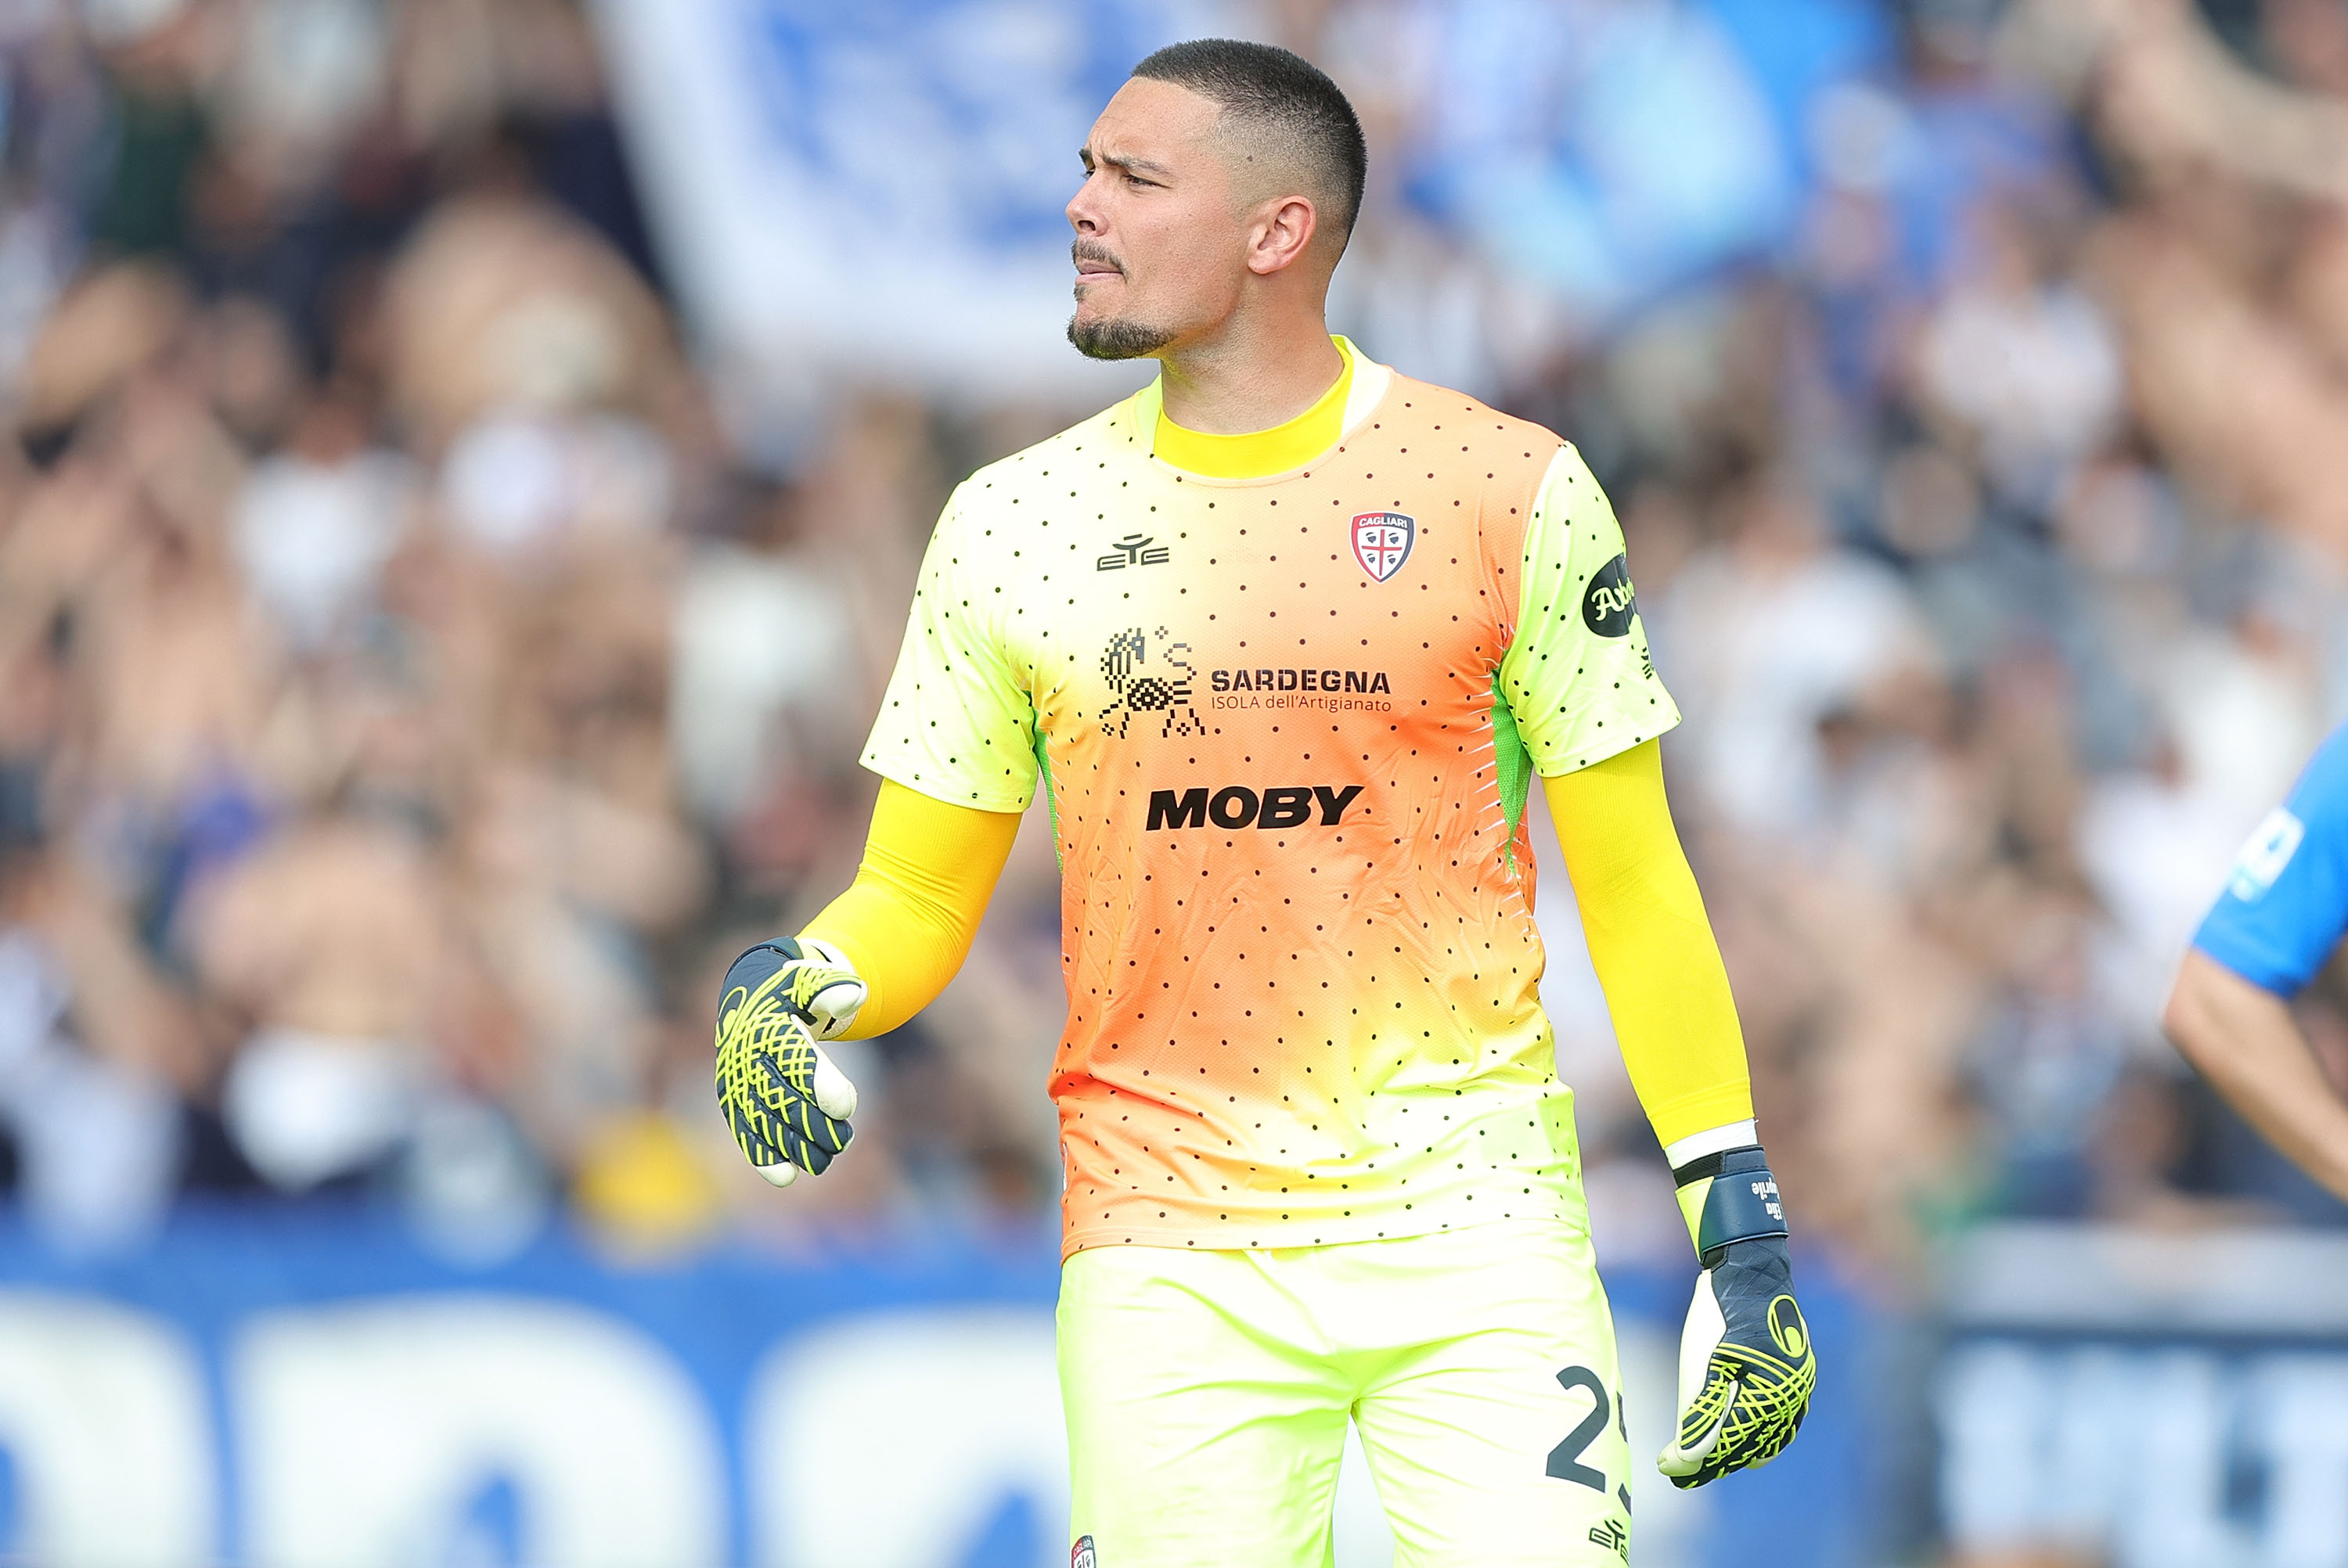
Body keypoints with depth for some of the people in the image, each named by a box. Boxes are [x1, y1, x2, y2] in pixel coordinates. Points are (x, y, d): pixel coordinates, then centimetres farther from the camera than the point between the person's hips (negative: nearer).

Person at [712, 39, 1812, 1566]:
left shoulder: (1510, 489, 0)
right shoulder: (1013, 521, 6)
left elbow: (1631, 880, 3)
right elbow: (918, 899, 11)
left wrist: (1742, 1220, -3)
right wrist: (793, 987, -12)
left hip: (1473, 1225, -2)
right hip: (1166, 1252, 2)